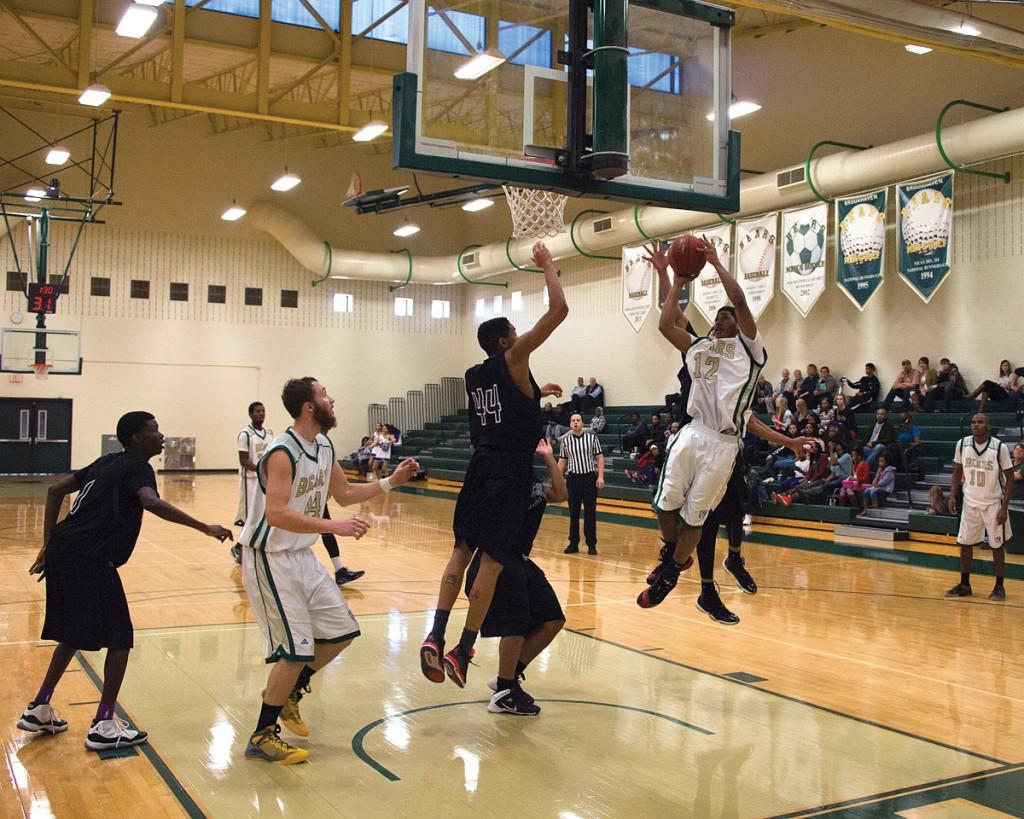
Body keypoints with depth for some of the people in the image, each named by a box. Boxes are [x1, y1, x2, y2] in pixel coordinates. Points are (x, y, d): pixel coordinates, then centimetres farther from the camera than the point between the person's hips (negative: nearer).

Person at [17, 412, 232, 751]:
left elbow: (56, 489, 20)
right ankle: (104, 726, 3)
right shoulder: (137, 468, -6)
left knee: (72, 635, 24)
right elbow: (151, 502, -28)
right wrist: (205, 527, -27)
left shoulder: (108, 462, 19)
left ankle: (39, 710, 31)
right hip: (90, 559, -9)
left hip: (63, 550, 9)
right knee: (120, 639, 0)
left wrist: (49, 545, 20)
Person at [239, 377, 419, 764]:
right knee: (296, 649, -9)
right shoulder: (282, 453, -22)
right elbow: (276, 515, -33)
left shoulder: (324, 447, 6)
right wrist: (333, 526, -37)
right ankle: (262, 737, 8)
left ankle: (288, 692, 30)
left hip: (302, 556, 9)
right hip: (270, 558, -9)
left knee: (342, 631, 12)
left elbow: (345, 494, 19)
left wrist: (391, 481, 10)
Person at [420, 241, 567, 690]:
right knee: (493, 559, -4)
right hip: (510, 472, -7)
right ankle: (462, 650, -3)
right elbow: (559, 309, -9)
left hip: (480, 467, 7)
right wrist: (547, 264, 3)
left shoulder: (474, 375, 14)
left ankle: (436, 636, 1)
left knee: (462, 550, 12)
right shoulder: (512, 360, -5)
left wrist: (536, 392, 40)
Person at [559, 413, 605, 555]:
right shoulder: (565, 441, 4)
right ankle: (573, 543, 13)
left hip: (590, 478, -1)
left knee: (590, 513, 2)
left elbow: (599, 458, 0)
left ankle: (591, 544, 10)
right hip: (573, 478, 1)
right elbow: (562, 461, 10)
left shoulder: (592, 438, 0)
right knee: (573, 513, 5)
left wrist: (600, 476, -9)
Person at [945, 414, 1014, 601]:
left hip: (993, 504, -3)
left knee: (997, 545, 4)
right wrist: (952, 496, -1)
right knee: (965, 543, 6)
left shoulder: (1000, 447, -15)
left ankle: (999, 587, 15)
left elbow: (1010, 478, -9)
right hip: (970, 503, 3)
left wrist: (1004, 507, -14)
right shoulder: (962, 444, -5)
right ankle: (964, 585, 17)